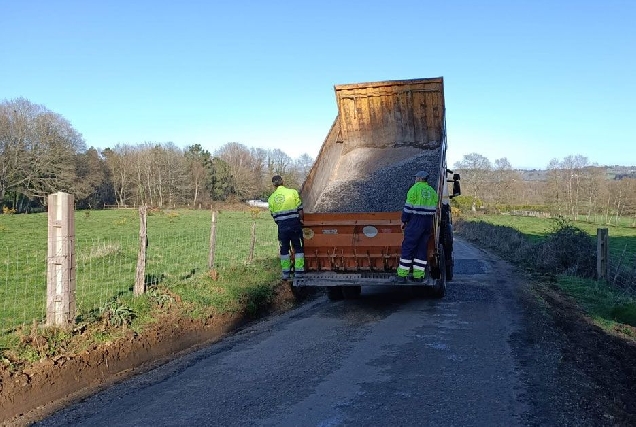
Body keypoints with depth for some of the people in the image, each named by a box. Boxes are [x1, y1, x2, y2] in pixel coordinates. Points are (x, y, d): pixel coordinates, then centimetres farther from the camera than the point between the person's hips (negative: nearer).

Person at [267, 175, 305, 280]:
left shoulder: (271, 198, 4)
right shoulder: (293, 192, -4)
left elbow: (273, 215, 8)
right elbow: (300, 209, -3)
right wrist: (301, 220, 12)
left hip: (282, 226, 2)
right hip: (294, 223, -2)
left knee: (284, 249, 13)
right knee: (298, 248, 7)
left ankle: (285, 273, 16)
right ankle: (299, 272, 5)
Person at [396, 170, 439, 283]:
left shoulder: (415, 188, -6)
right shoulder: (432, 191, 14)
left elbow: (408, 206, -9)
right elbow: (435, 208, 13)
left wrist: (404, 221, -2)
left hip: (416, 221, -6)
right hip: (428, 222, 6)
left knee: (408, 247, -2)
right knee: (422, 248, 10)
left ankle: (402, 275, -3)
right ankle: (419, 275, 9)